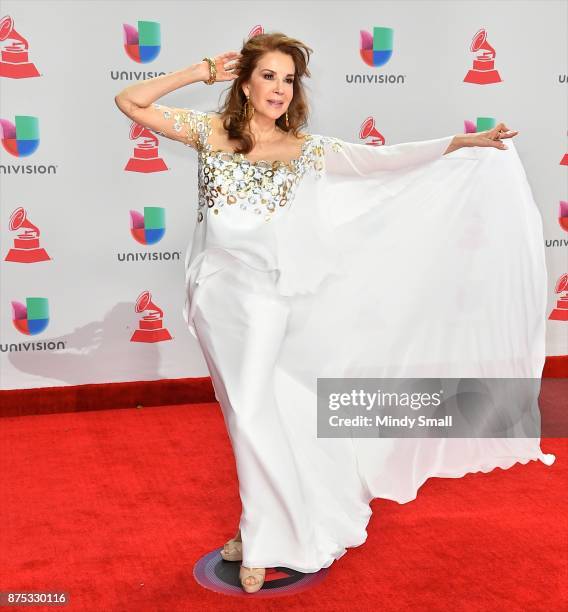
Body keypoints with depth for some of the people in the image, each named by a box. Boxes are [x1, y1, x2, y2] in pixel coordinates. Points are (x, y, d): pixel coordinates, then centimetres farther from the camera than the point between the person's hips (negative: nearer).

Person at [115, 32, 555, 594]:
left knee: (250, 409, -3)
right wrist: (199, 73, 4)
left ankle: (261, 539, 12)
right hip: (211, 288, 2)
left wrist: (466, 142, -6)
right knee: (243, 409, 10)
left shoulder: (305, 148, 5)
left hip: (263, 290, -2)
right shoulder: (210, 131, 7)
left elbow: (382, 160, -1)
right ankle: (267, 519, 27)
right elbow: (130, 102, 6)